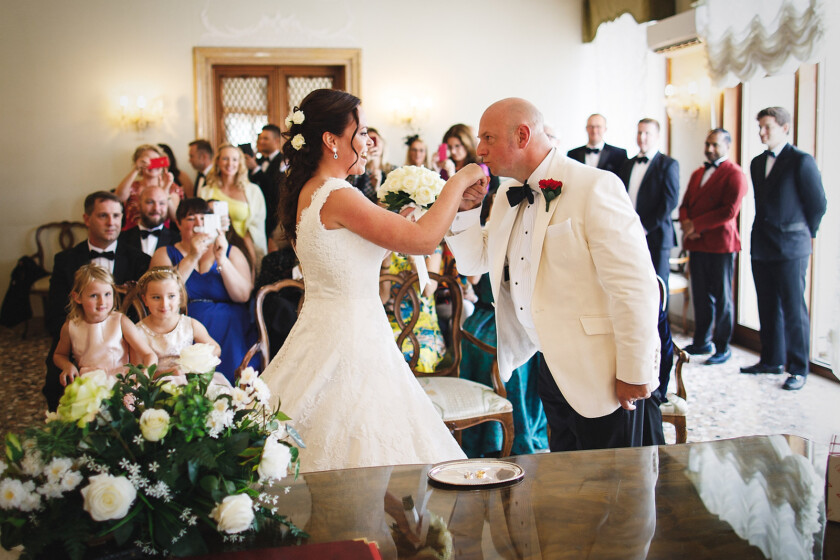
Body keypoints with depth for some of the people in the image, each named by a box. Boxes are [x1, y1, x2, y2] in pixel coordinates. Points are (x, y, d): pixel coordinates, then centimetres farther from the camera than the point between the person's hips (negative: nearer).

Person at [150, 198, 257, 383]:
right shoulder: (165, 254, 16)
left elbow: (243, 296, 1)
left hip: (230, 332, 1)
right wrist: (192, 257, -10)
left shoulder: (231, 252, 17)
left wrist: (221, 259, -8)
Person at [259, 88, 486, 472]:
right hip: (349, 341, -10)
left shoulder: (307, 192, 10)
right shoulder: (337, 196, -19)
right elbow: (423, 239, -20)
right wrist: (458, 182, -8)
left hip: (323, 333, 10)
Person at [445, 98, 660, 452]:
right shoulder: (508, 196, 9)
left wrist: (635, 374, -20)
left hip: (598, 372, -8)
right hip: (551, 366, 8)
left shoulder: (595, 187, -17)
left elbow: (634, 286, -21)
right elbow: (473, 262, 17)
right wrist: (467, 207, 0)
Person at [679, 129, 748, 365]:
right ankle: (702, 341, 20)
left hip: (720, 243, -7)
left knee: (721, 298, 0)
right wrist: (686, 223, -4)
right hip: (697, 244, 7)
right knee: (700, 295, 10)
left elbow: (730, 210, -15)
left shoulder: (734, 174, -5)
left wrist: (696, 225, -14)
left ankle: (723, 347, 7)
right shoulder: (697, 174, 19)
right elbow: (685, 204, 18)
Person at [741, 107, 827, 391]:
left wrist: (806, 234, 6)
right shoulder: (757, 163, 13)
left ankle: (798, 369, 5)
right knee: (768, 307, 13)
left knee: (793, 309, -3)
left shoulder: (801, 161, -8)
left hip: (790, 248, -7)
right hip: (761, 247, 7)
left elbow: (818, 204, -3)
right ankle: (772, 360, 23)